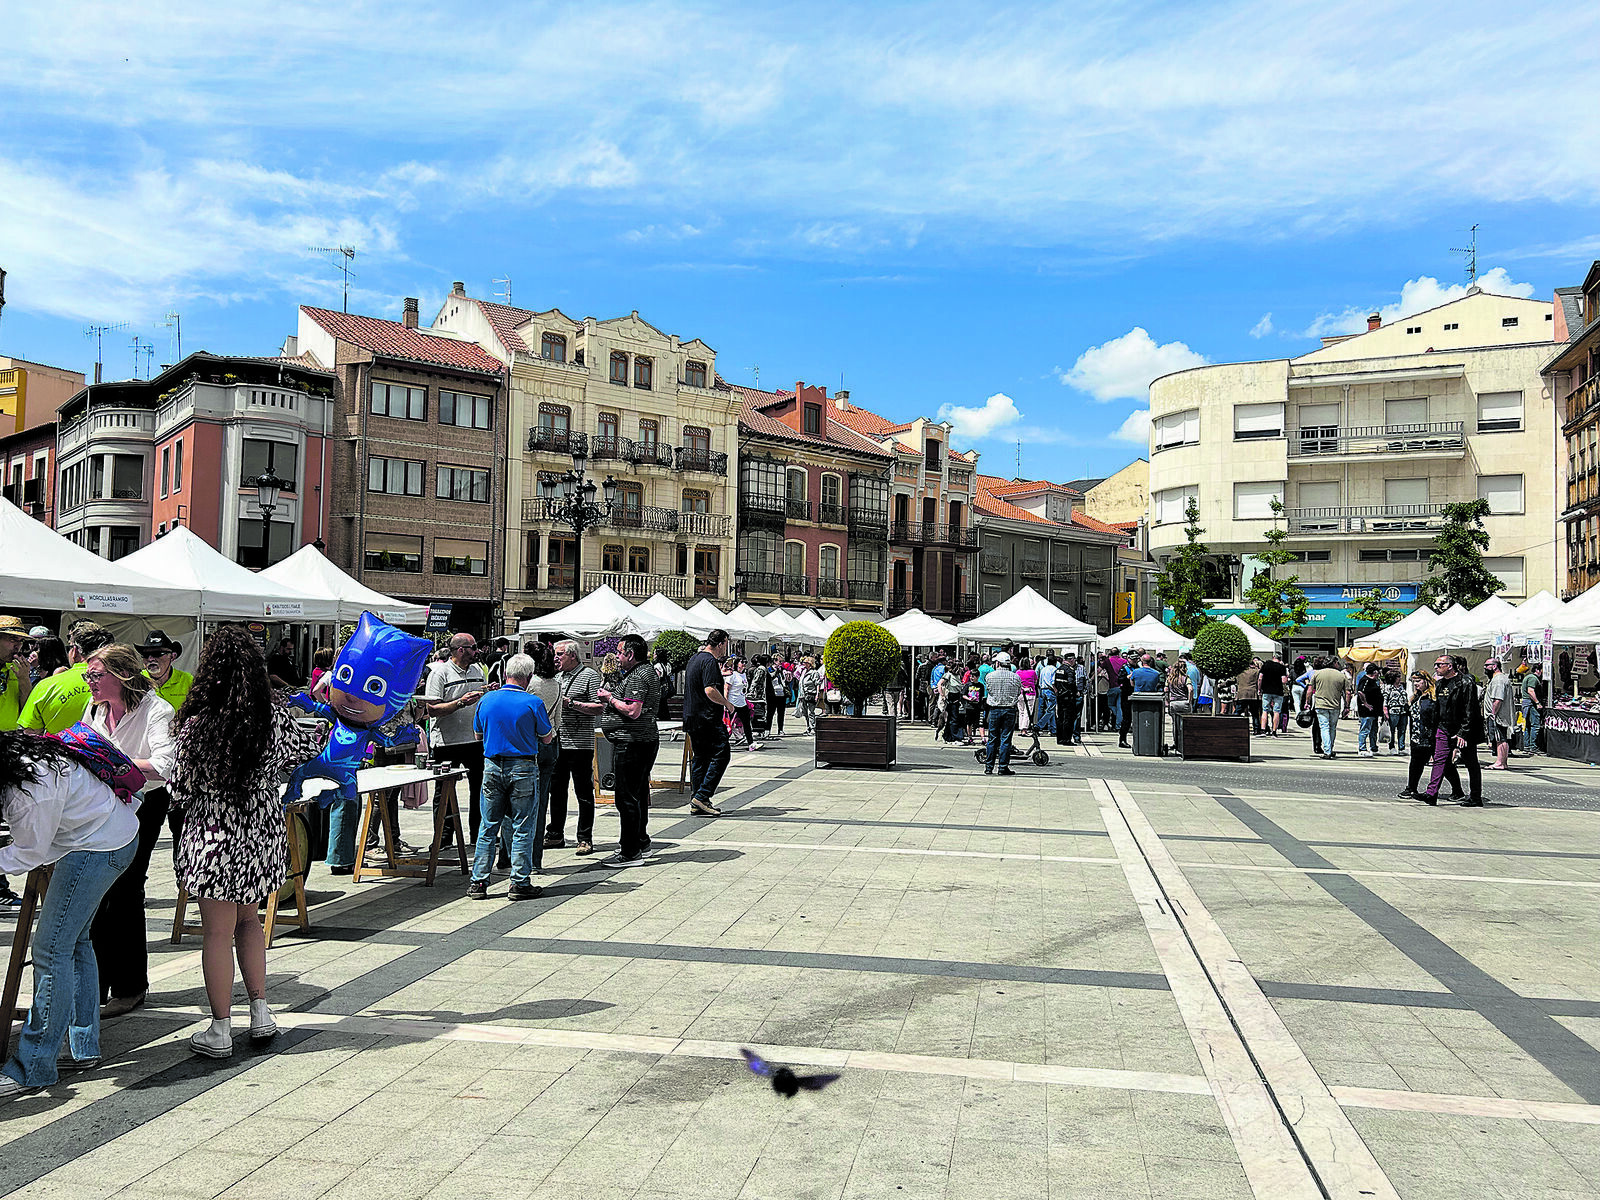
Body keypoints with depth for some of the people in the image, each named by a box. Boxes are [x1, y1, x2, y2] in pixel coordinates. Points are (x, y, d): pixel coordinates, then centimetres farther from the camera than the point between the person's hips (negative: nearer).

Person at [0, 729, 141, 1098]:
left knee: (51, 949, -8)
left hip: (99, 847, -10)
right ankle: (83, 1047, 27)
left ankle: (32, 1069, 0)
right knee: (74, 940, 16)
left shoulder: (35, 787, -32)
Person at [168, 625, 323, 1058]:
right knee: (248, 919, 22)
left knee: (218, 933, 7)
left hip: (214, 839, -4)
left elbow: (179, 789, -7)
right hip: (263, 838, 4)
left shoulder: (196, 723, -16)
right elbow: (310, 748, 12)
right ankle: (260, 1013, 23)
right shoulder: (277, 717, -7)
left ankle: (220, 1031, 16)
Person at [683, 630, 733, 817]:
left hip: (691, 718, 10)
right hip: (708, 719, -10)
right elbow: (710, 690, -24)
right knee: (720, 755, -6)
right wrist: (728, 703, -10)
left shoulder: (694, 659, 17)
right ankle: (702, 796, -11)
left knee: (699, 759, 12)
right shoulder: (710, 662, -14)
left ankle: (696, 803, 12)